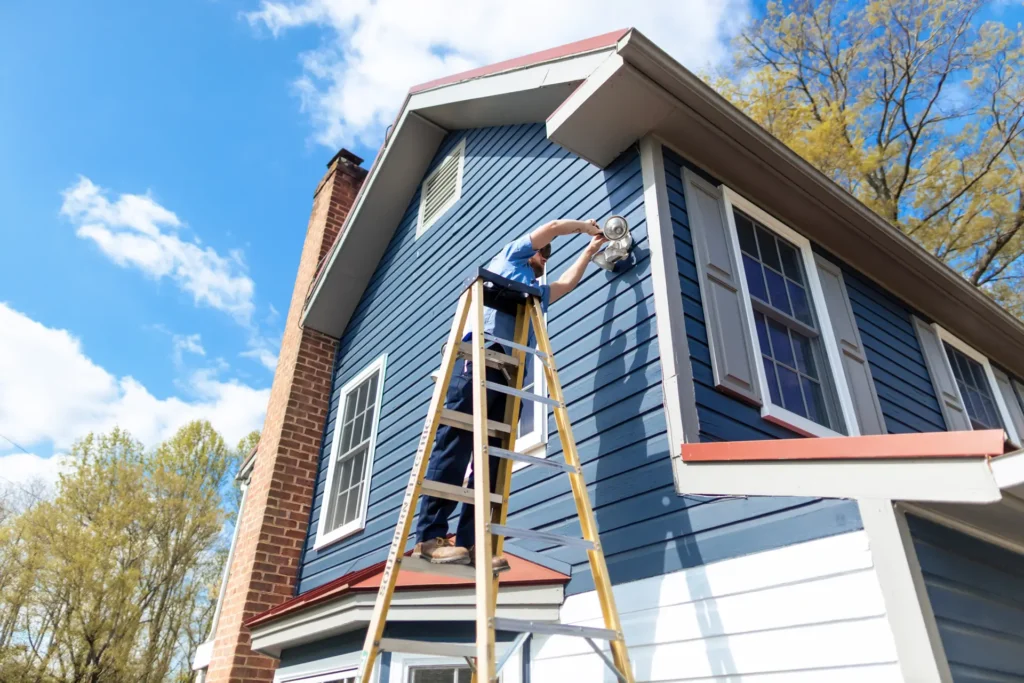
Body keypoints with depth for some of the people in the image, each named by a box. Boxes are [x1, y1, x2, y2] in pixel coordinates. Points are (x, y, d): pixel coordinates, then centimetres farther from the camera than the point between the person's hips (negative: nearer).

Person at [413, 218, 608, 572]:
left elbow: (567, 283, 52)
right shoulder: (509, 257, 22)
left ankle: (469, 542, -12)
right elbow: (553, 227, 21)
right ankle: (430, 536, -22)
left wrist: (590, 250, 57)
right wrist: (584, 225, 37)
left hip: (508, 373, 8)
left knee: (491, 459, -7)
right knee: (456, 444, -18)